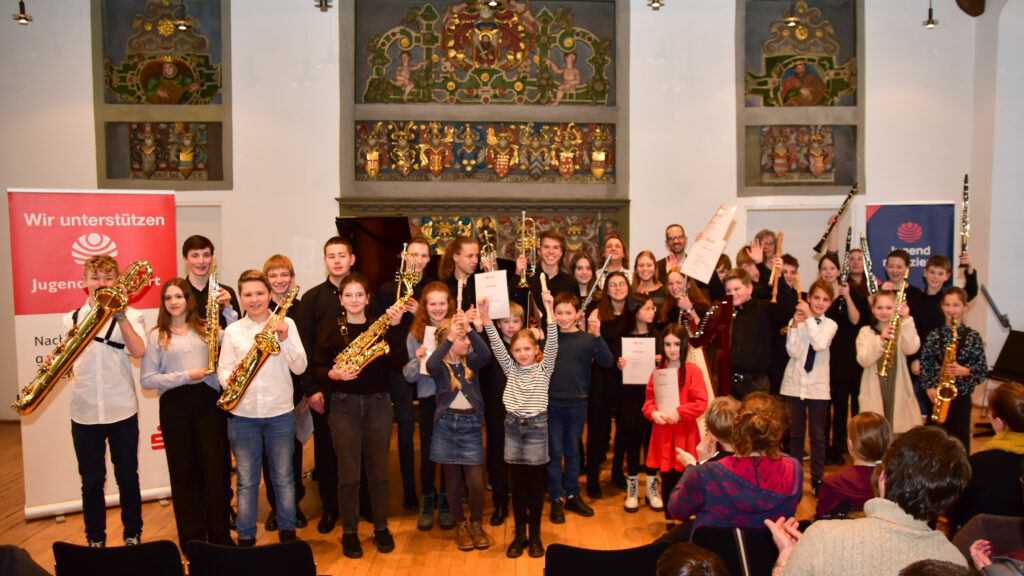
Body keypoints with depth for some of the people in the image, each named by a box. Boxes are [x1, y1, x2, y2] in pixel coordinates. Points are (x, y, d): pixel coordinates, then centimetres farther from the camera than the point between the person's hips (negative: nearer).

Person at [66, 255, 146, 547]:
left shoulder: (129, 315, 0)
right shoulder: (71, 319, 8)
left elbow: (139, 352, -17)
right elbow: (66, 362, 16)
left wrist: (120, 315, -20)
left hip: (122, 410, -2)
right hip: (84, 411, 2)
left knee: (127, 477, 9)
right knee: (91, 481, 11)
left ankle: (133, 536, 23)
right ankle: (95, 540, 25)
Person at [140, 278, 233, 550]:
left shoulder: (206, 329, 13)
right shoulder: (156, 336, 8)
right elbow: (147, 379, 1)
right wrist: (185, 376, -9)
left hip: (208, 400, 1)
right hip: (174, 406, 0)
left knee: (215, 468, 0)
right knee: (183, 472, 6)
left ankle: (220, 535, 11)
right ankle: (192, 538, 18)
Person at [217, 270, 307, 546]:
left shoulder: (285, 324, 1)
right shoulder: (232, 331, 6)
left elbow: (299, 367, -5)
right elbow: (223, 369, 5)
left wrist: (284, 339, -19)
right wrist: (229, 378, -17)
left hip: (280, 412, -1)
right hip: (242, 414, 1)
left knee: (283, 477, 11)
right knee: (246, 481, 9)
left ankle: (287, 533, 26)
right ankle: (245, 538, 22)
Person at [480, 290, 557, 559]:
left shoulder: (544, 368, 0)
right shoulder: (511, 369, 7)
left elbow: (552, 343, -13)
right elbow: (497, 346, -3)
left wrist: (549, 310, -26)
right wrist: (486, 318, -17)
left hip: (537, 427, -2)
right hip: (513, 427, 2)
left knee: (535, 484, 6)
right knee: (518, 484, 9)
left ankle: (535, 535, 18)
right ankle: (519, 535, 19)